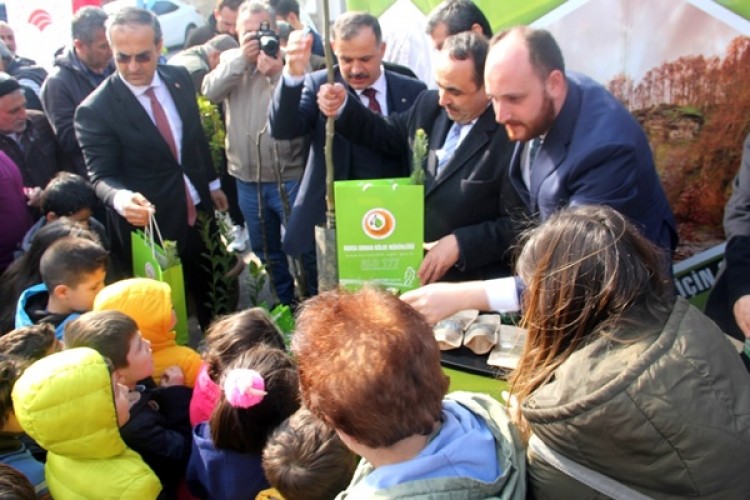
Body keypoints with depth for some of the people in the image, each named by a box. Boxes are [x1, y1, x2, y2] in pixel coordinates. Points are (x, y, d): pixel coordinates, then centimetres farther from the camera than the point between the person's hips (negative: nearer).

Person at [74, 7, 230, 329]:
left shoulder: (179, 79, -2)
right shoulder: (95, 109, -18)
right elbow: (101, 176, -20)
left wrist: (212, 183, 18)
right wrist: (120, 197, -42)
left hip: (198, 213, 5)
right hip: (149, 226, -5)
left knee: (214, 298, 20)